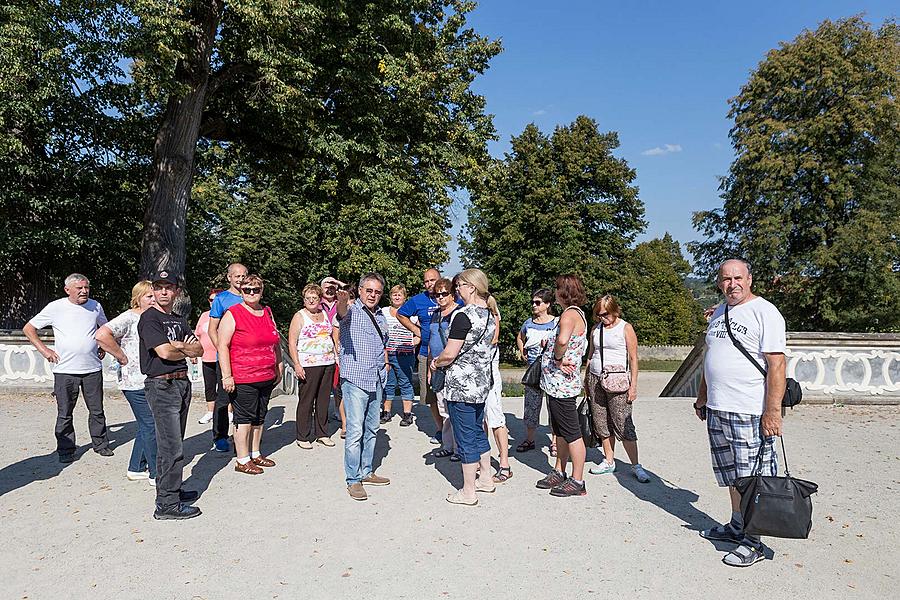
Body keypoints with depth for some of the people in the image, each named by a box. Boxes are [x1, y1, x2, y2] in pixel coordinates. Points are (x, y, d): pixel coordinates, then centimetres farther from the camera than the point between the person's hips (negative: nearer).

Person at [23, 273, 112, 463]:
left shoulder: (95, 306, 5)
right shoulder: (55, 307, -3)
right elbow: (28, 329, 5)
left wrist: (103, 348, 13)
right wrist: (44, 349, -2)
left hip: (93, 369, 2)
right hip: (65, 370, -2)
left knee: (97, 410, 9)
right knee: (64, 414, 5)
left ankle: (101, 444, 22)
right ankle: (66, 450, 17)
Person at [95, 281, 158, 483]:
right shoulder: (129, 318, -12)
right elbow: (102, 335, -27)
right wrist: (123, 358, -19)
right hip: (135, 383, -9)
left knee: (146, 426, 15)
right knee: (150, 426, -4)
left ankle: (136, 468, 28)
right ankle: (156, 474, 5)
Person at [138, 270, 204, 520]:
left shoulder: (178, 320, 17)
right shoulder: (149, 318, -7)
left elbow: (199, 349, 10)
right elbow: (165, 352, -18)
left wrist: (179, 346, -8)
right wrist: (187, 350, 0)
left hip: (182, 383, 8)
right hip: (162, 385, -8)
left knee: (174, 444, 16)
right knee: (171, 447, -7)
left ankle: (172, 490, 27)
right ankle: (167, 505, -2)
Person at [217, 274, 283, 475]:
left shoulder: (267, 312, 12)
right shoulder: (233, 314, -8)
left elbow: (275, 342, 22)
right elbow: (222, 346, -12)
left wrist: (279, 366, 20)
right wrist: (227, 376, -16)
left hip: (267, 377, 7)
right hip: (243, 378, -7)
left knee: (260, 417, 15)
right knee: (245, 418, -1)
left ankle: (255, 454, 28)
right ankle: (242, 461, 9)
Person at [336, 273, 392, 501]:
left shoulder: (381, 317, 15)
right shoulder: (351, 311, -7)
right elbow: (342, 311, -32)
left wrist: (385, 367, 14)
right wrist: (342, 300, -55)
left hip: (377, 381, 7)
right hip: (355, 380, -7)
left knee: (371, 430, 15)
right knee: (355, 432, -7)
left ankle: (366, 472, 27)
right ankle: (353, 480, 2)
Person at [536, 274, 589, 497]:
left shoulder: (569, 314, -19)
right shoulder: (576, 313, 14)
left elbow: (562, 340, -40)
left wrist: (558, 358, -21)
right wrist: (560, 357, 6)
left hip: (562, 384, -10)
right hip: (557, 384, 10)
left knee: (571, 433, 0)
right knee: (560, 432, 19)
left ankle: (577, 481, 10)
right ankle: (559, 473, 31)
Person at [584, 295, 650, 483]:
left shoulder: (625, 328, -2)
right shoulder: (596, 328, 12)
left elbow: (633, 358, -3)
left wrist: (633, 385, -9)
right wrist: (586, 381, 14)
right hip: (595, 380, 5)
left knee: (623, 424, -6)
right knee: (601, 423, 7)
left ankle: (636, 466, 3)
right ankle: (609, 461, 19)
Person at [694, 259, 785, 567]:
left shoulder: (764, 312, -9)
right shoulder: (719, 312, 15)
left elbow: (776, 364, -16)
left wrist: (772, 411, -21)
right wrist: (702, 397, 22)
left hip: (750, 413, -8)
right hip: (717, 410, 8)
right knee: (732, 475, 17)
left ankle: (753, 542, 9)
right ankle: (736, 526, 31)